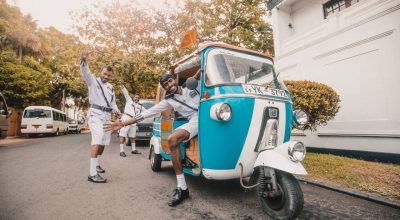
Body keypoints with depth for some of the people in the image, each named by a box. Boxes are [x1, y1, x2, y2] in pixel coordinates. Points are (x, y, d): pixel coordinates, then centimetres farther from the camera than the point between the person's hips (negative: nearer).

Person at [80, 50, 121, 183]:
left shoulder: (111, 87, 20)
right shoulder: (93, 80, 2)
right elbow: (85, 72, -18)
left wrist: (116, 111, 2)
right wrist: (84, 61, -37)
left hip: (107, 116, 7)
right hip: (95, 114, -7)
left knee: (103, 142, 14)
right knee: (97, 140, -23)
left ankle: (97, 165, 33)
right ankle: (92, 173, -27)